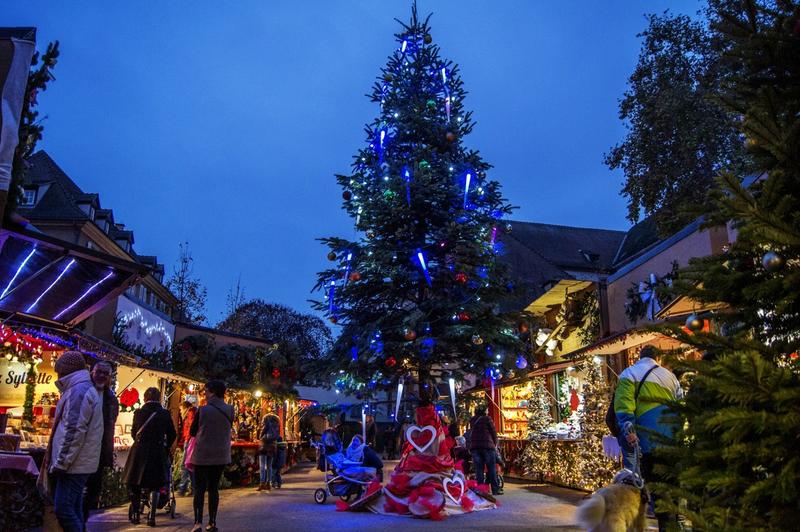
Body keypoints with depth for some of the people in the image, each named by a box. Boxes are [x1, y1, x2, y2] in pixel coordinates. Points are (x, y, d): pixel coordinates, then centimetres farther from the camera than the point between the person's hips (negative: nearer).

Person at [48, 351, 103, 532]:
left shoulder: (78, 390, -15)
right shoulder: (86, 388, 18)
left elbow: (74, 431, -21)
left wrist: (61, 463, -17)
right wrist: (62, 461, 22)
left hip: (73, 464, -10)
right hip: (78, 463, 10)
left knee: (63, 509, -9)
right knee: (73, 509, 12)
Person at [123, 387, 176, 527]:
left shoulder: (139, 412, -2)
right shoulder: (165, 414, -4)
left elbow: (134, 432, 9)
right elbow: (172, 435, 1)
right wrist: (165, 448, 18)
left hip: (139, 451, 1)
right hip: (158, 452, 0)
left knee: (134, 483, 17)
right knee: (154, 486, 8)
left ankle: (135, 514, 19)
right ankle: (151, 516, 1)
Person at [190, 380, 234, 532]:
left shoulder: (203, 410, -10)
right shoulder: (229, 410, -3)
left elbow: (192, 432, 1)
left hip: (202, 455, -3)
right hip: (221, 455, 3)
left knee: (199, 488, 4)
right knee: (213, 488, 13)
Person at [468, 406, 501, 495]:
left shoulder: (472, 421, 14)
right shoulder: (487, 419, 0)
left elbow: (471, 433, 16)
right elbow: (494, 432, 2)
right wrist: (495, 444, 13)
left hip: (474, 447, 4)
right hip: (487, 446, -4)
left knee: (479, 469, 4)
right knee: (492, 468, 2)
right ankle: (495, 489, 2)